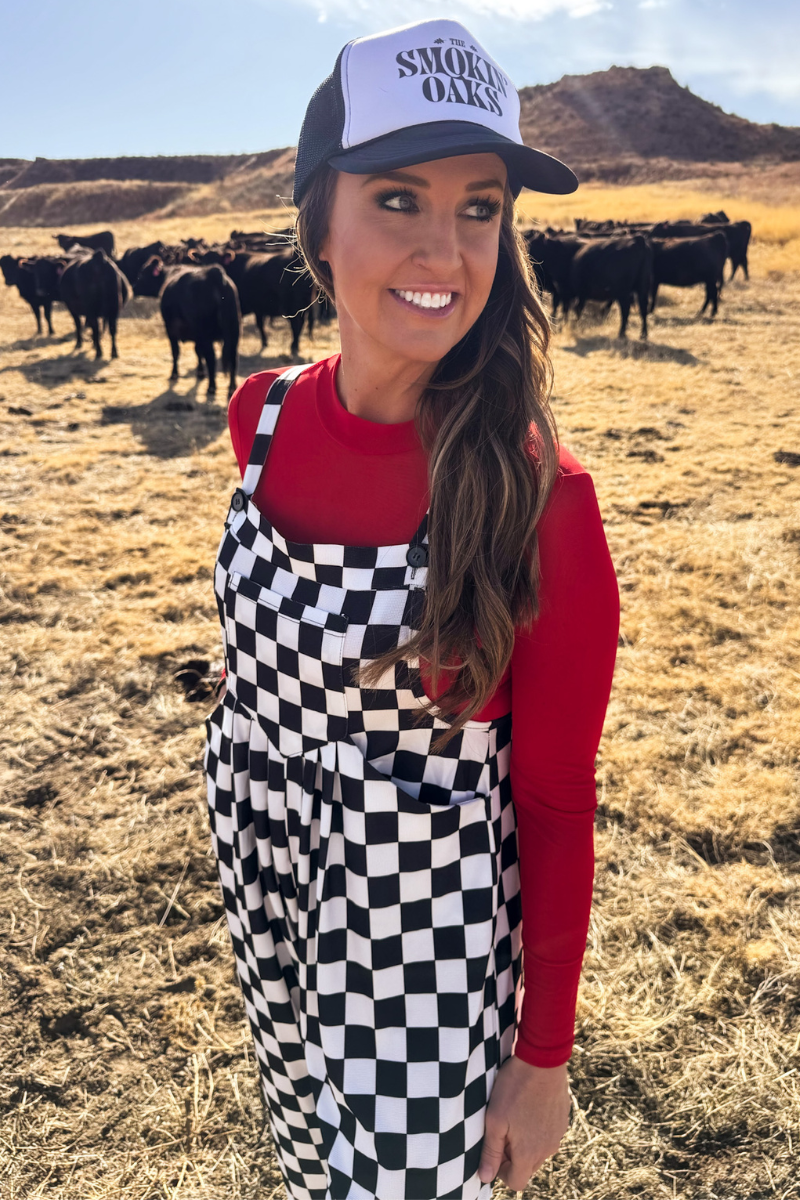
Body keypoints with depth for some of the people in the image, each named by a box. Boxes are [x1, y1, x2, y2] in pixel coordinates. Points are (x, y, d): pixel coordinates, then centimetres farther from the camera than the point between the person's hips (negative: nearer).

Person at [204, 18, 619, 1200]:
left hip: (430, 927, -4)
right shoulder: (267, 418, -9)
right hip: (262, 876, 5)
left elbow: (557, 800, -14)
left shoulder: (538, 494, -22)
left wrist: (544, 1054, -7)